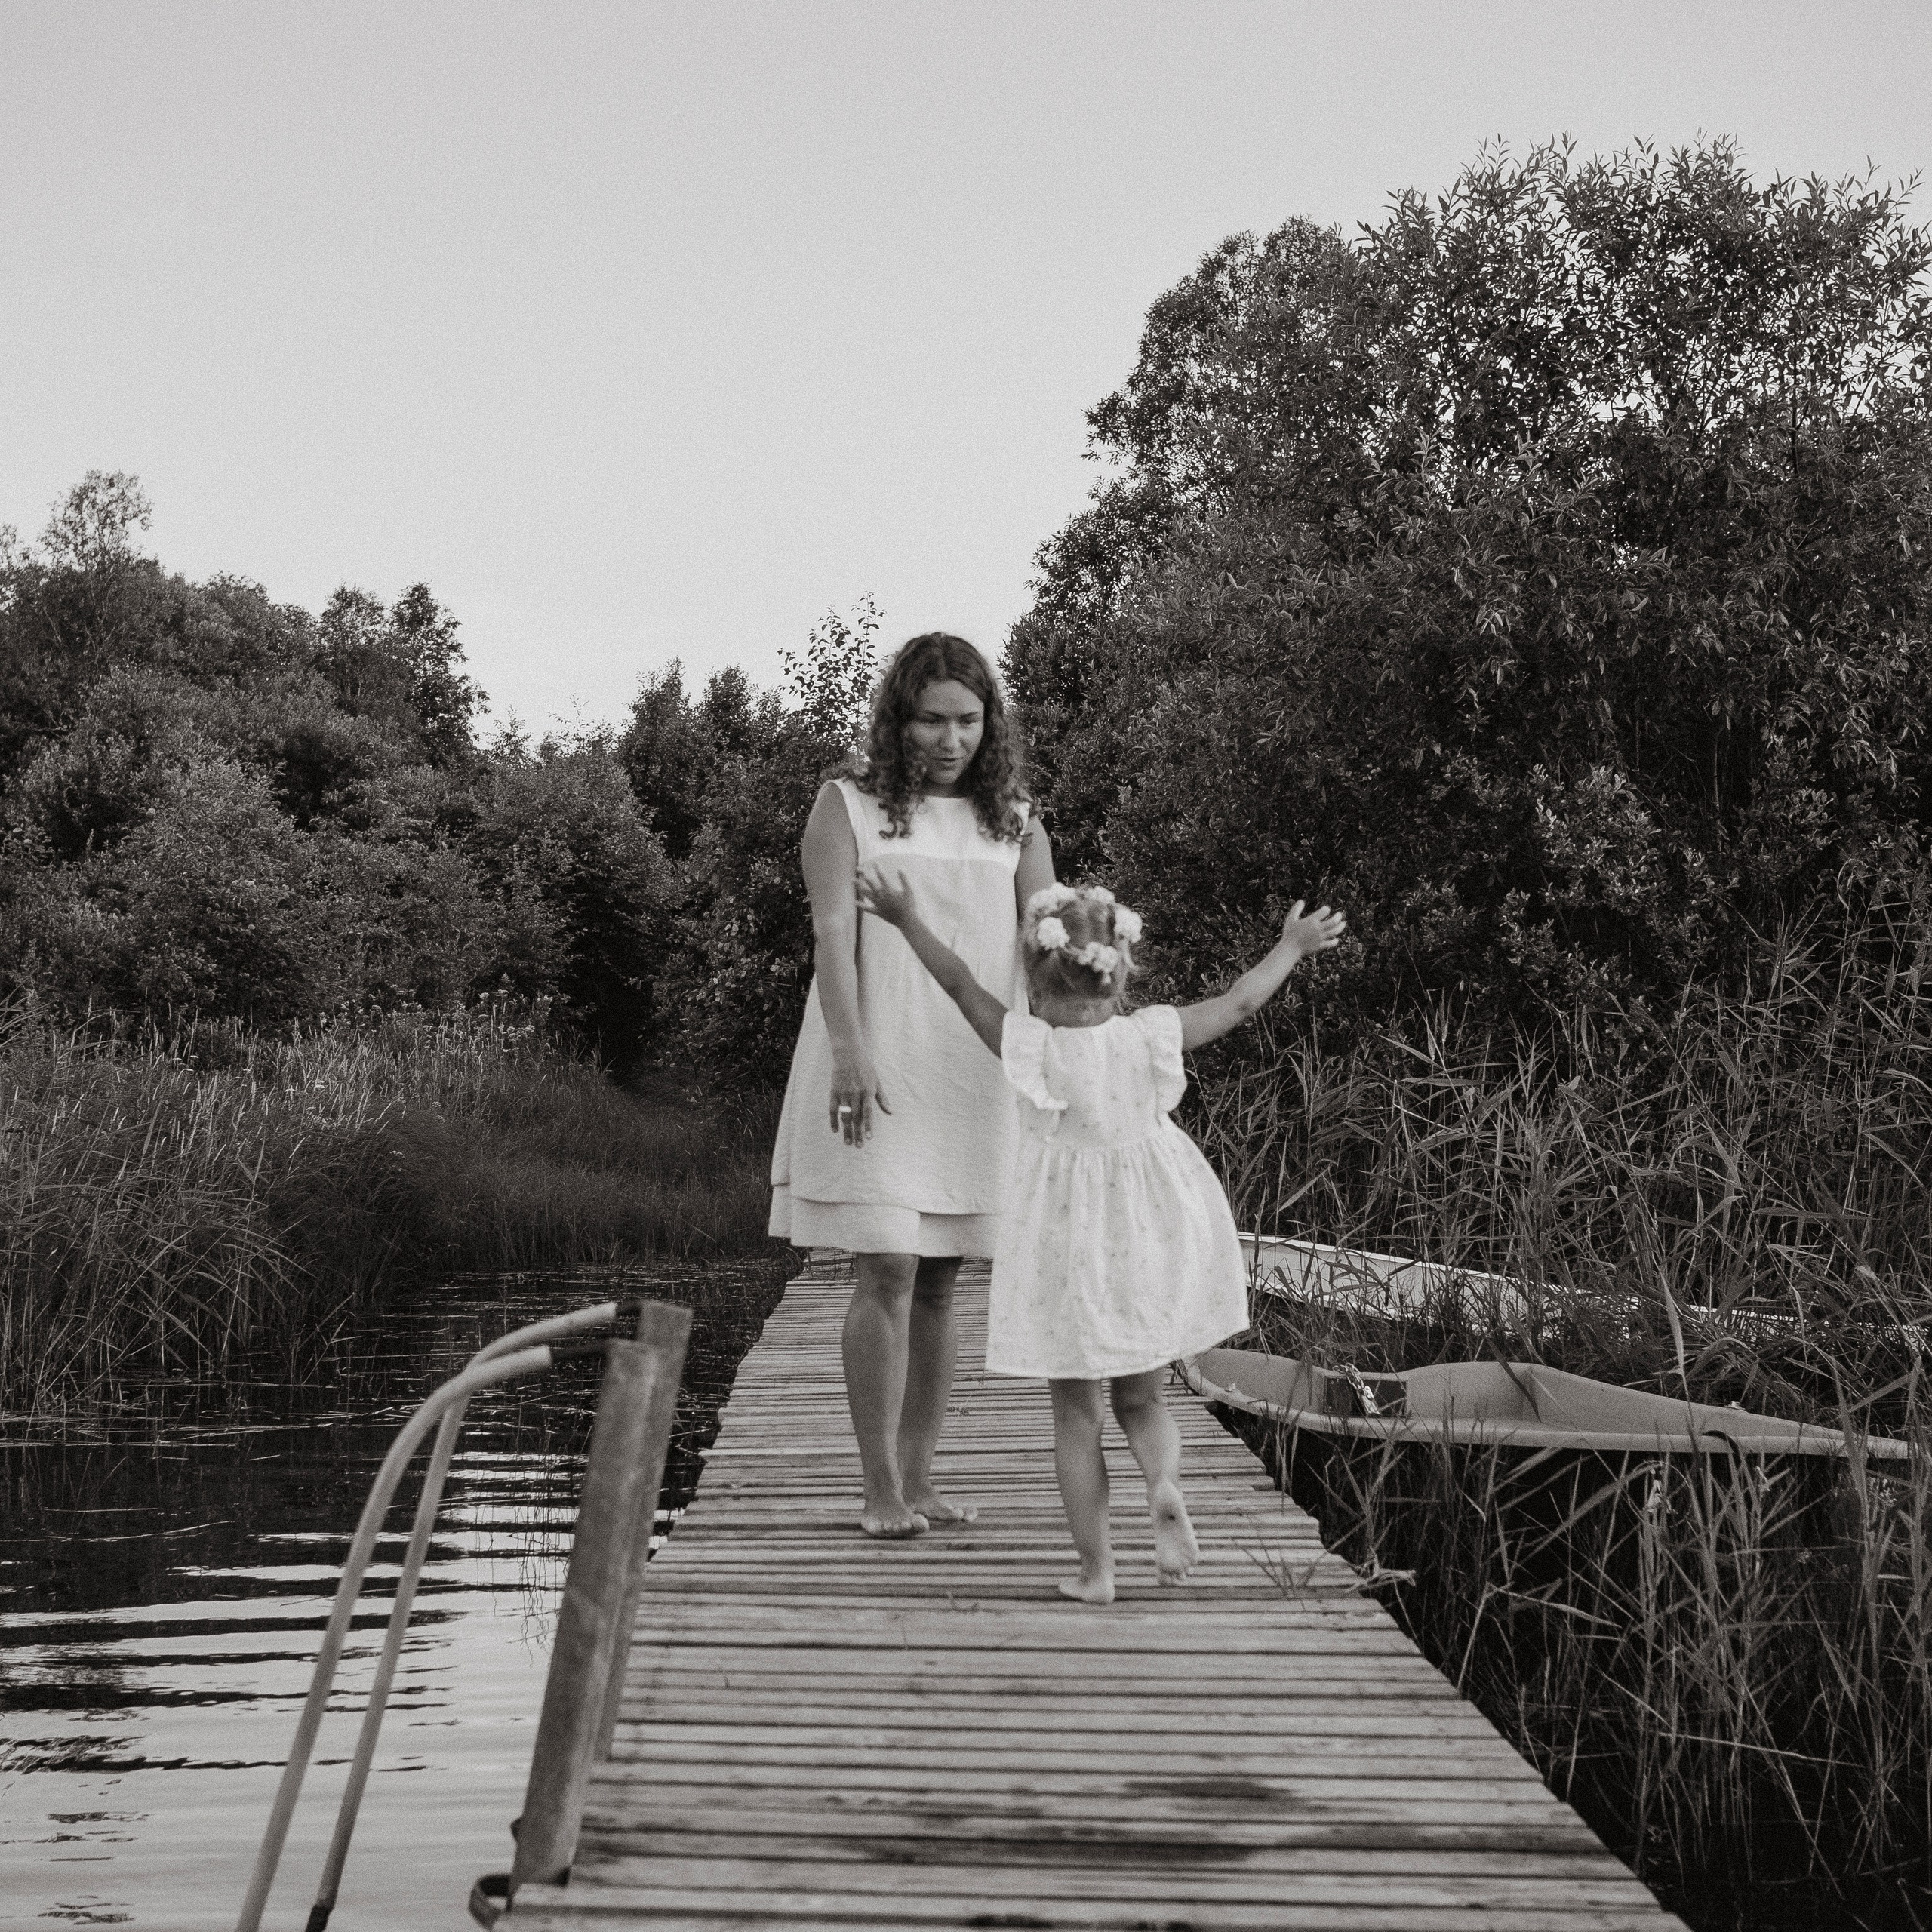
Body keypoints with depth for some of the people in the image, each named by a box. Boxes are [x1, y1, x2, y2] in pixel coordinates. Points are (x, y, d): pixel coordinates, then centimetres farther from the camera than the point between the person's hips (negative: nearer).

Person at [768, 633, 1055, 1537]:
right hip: (874, 1072, -3)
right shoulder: (848, 808, 3)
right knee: (887, 1274, -7)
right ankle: (881, 1488, -1)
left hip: (974, 1077, 3)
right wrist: (850, 1049, -21)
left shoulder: (1014, 826, 10)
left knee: (938, 1284, 7)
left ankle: (917, 1476, 15)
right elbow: (833, 932, -8)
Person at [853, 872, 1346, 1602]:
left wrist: (910, 920, 7)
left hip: (1067, 1247, -2)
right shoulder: (1150, 1037, -7)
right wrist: (1292, 947, 19)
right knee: (1141, 1400, 17)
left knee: (1076, 1414, 9)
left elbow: (961, 985, -5)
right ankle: (1165, 1484, -13)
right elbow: (1238, 1002, 4)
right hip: (1151, 1237, 2)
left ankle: (1095, 1567, 7)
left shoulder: (1032, 1049, -13)